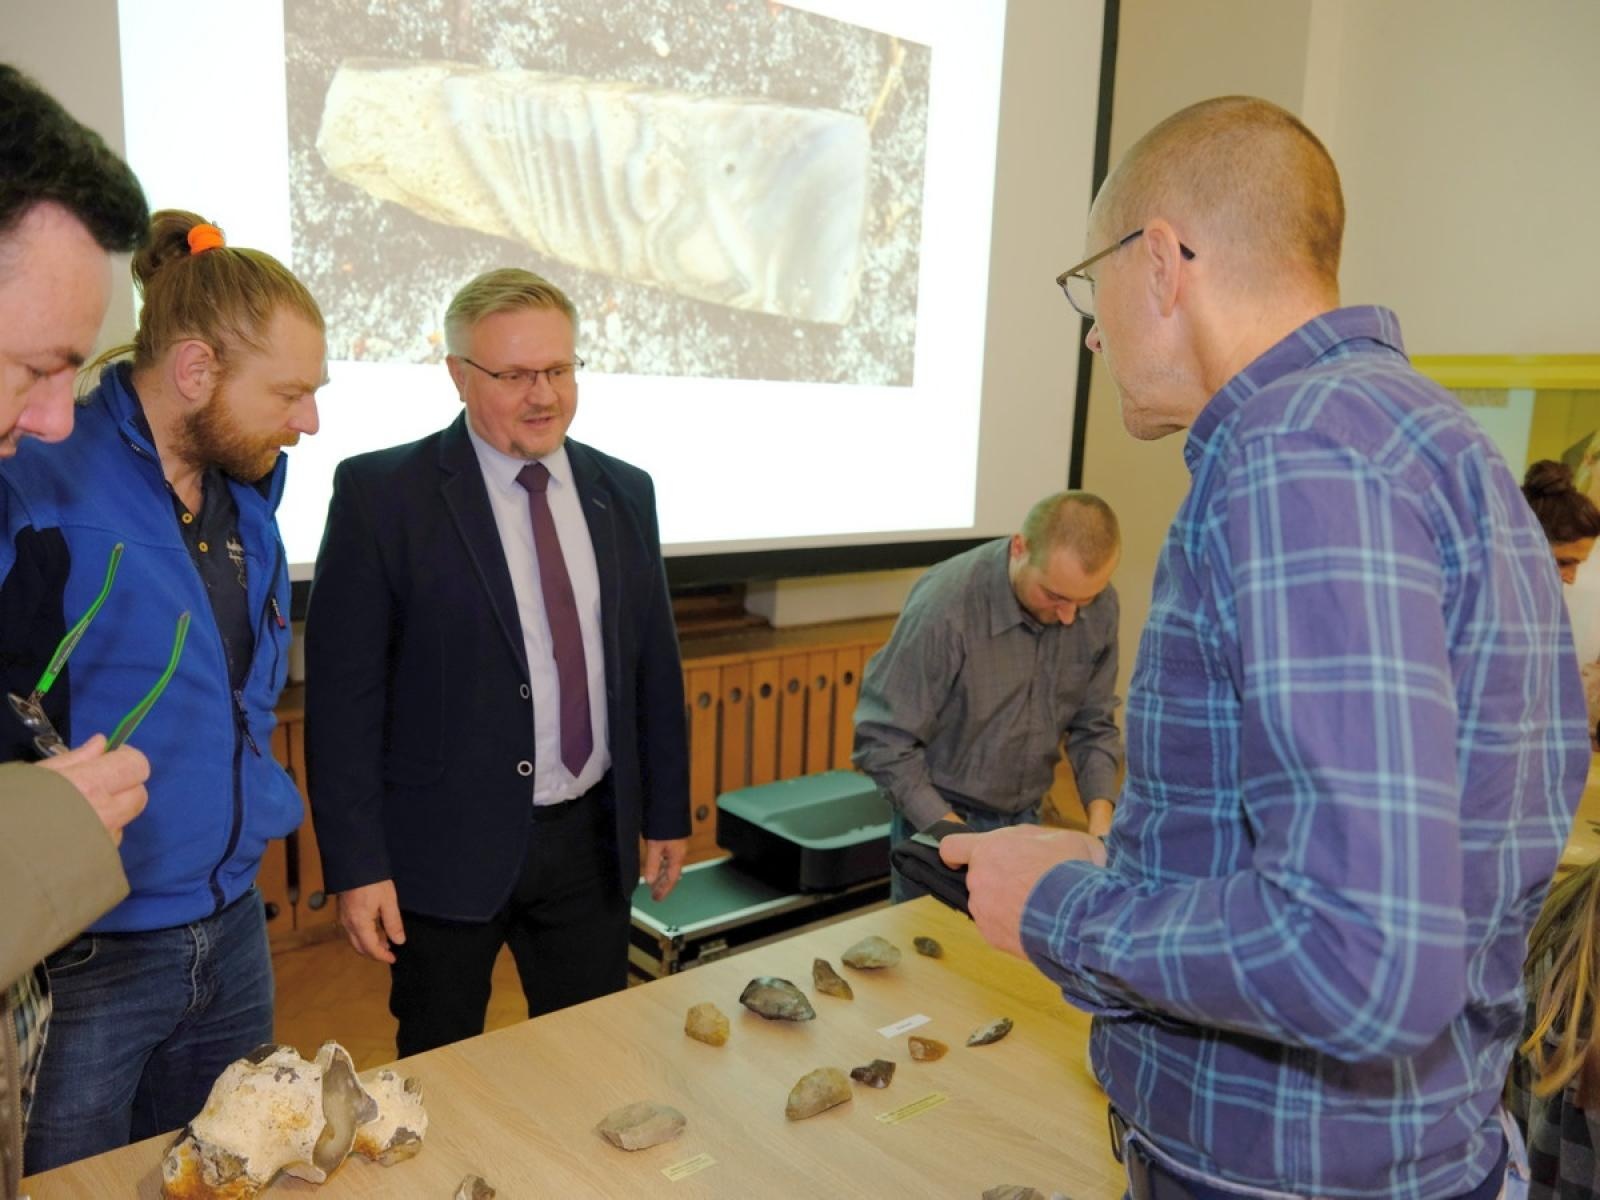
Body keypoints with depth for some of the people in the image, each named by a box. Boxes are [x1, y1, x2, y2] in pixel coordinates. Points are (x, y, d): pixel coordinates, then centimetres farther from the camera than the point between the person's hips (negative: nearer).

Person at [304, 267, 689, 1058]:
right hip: (447, 847, -3)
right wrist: (356, 865, -12)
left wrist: (667, 812, 11)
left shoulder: (624, 492, 4)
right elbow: (342, 690, -10)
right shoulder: (381, 493, -10)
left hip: (590, 843, 4)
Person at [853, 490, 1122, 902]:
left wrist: (1100, 812, -13)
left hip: (1026, 819, 4)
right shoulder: (947, 602, -26)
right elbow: (884, 740, -22)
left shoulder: (1100, 606, -10)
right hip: (940, 817, -4)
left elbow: (1093, 724, 2)